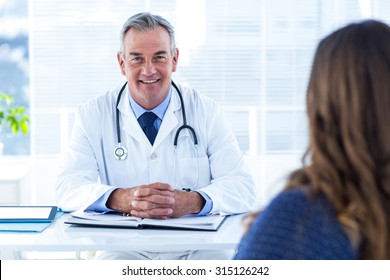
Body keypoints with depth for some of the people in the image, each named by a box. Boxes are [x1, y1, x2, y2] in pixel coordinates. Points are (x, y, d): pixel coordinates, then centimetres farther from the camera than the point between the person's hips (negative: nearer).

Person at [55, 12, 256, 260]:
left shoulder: (207, 112, 3)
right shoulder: (93, 116, 3)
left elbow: (242, 187, -4)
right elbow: (69, 187, -6)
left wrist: (192, 201, -27)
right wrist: (121, 199, -28)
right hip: (127, 249, -1)